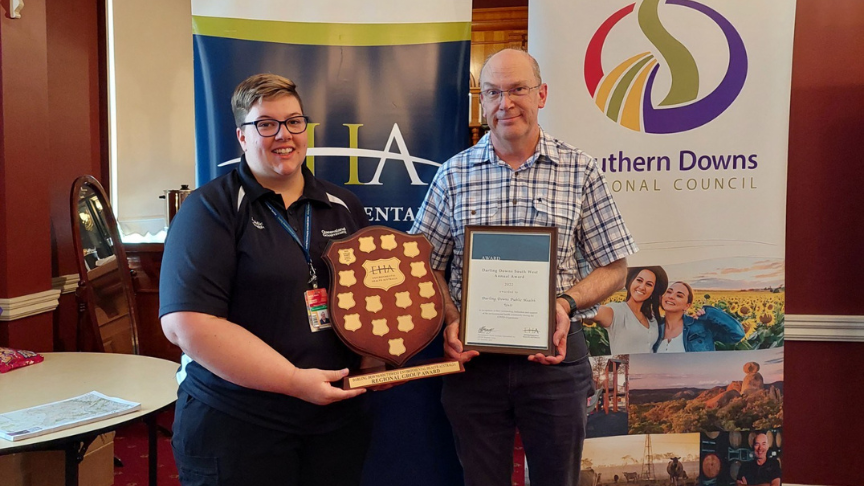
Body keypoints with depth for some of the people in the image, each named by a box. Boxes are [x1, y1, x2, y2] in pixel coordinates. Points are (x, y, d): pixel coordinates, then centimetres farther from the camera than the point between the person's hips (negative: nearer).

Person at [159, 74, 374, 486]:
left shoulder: (343, 207, 8)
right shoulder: (211, 209, -8)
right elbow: (187, 324, -17)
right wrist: (294, 381, -21)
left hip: (340, 418, 5)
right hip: (235, 425, -4)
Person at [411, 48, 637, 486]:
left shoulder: (580, 171, 0)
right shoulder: (454, 175, 3)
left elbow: (614, 266, 3)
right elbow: (426, 265, 5)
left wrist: (567, 302, -15)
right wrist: (450, 320, -12)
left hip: (556, 354, 0)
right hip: (473, 356, 1)